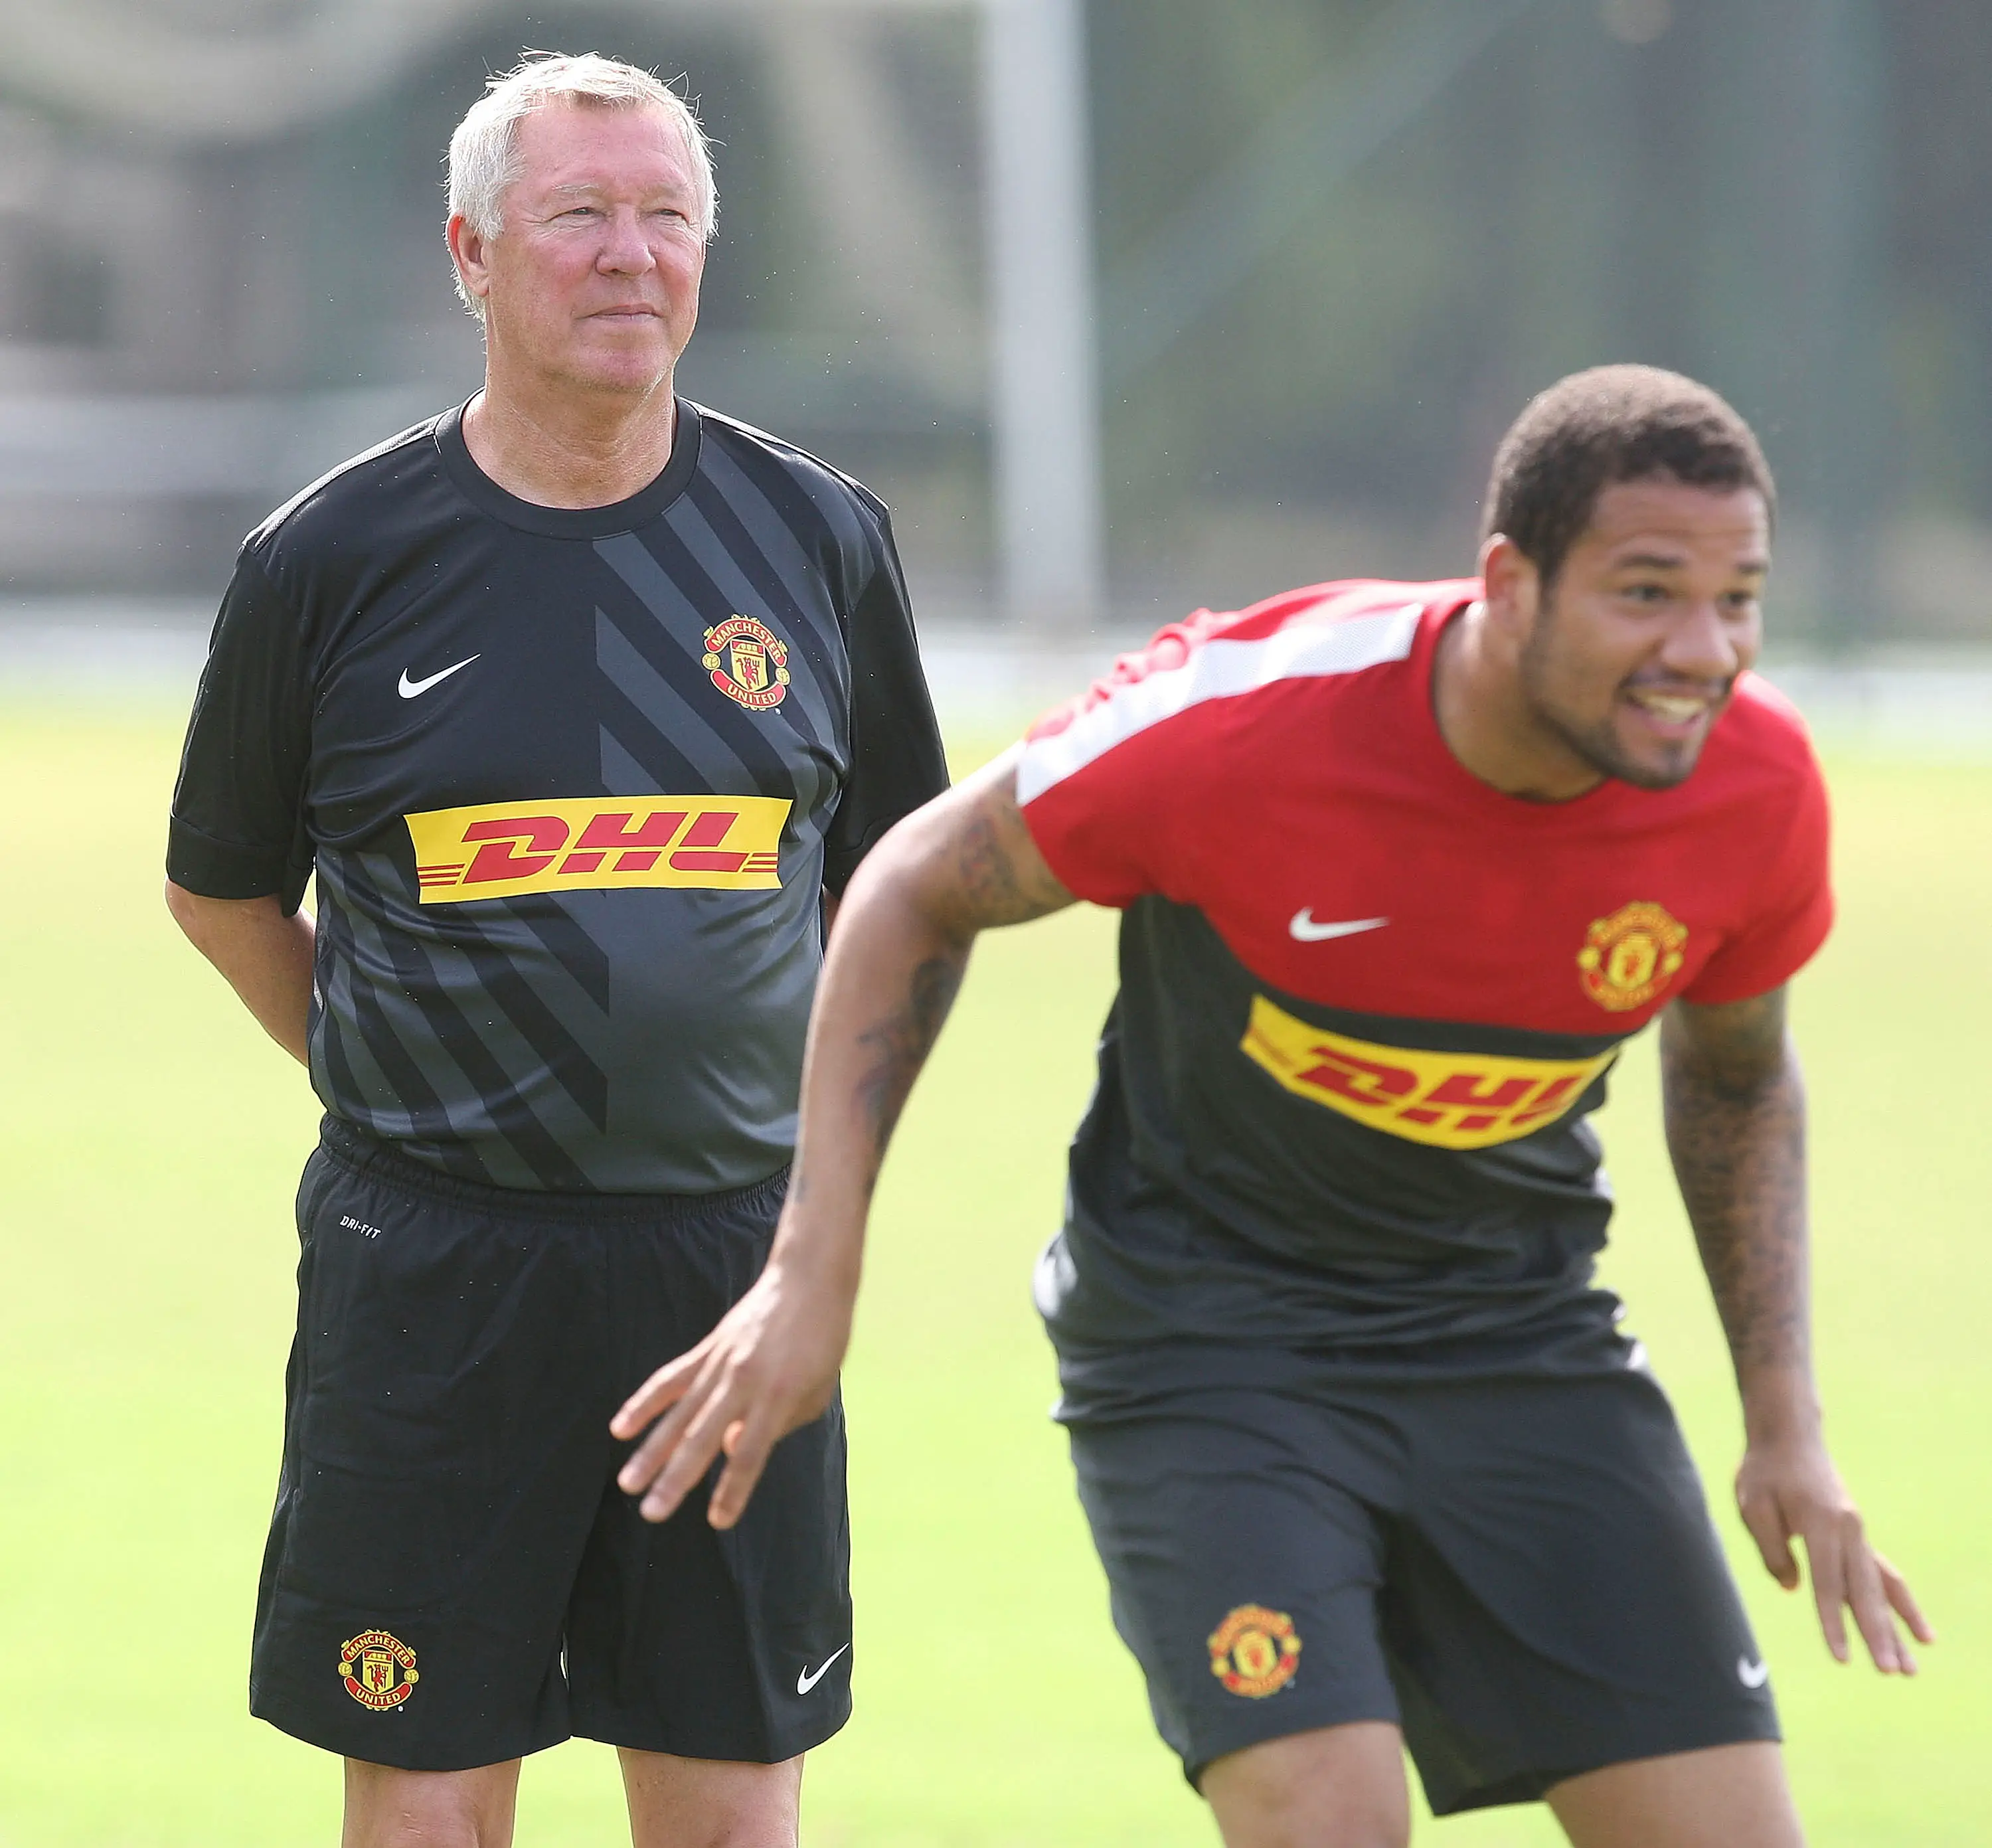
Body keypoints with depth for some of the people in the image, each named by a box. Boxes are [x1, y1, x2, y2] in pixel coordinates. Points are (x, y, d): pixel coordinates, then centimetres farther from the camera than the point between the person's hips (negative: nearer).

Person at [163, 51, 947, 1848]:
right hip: (428, 1275, -2)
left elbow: (895, 878, 17)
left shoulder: (819, 540, 4)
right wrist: (397, 1077, 7)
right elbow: (224, 888, 12)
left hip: (733, 1263, 2)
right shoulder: (333, 557, -1)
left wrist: (769, 1099, 11)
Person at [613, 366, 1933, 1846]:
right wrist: (813, 1270, -11)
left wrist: (1787, 1417, 4)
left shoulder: (1756, 785, -12)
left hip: (1524, 1337, 4)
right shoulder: (1246, 715, -24)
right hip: (1206, 1326, -4)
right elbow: (920, 891, -7)